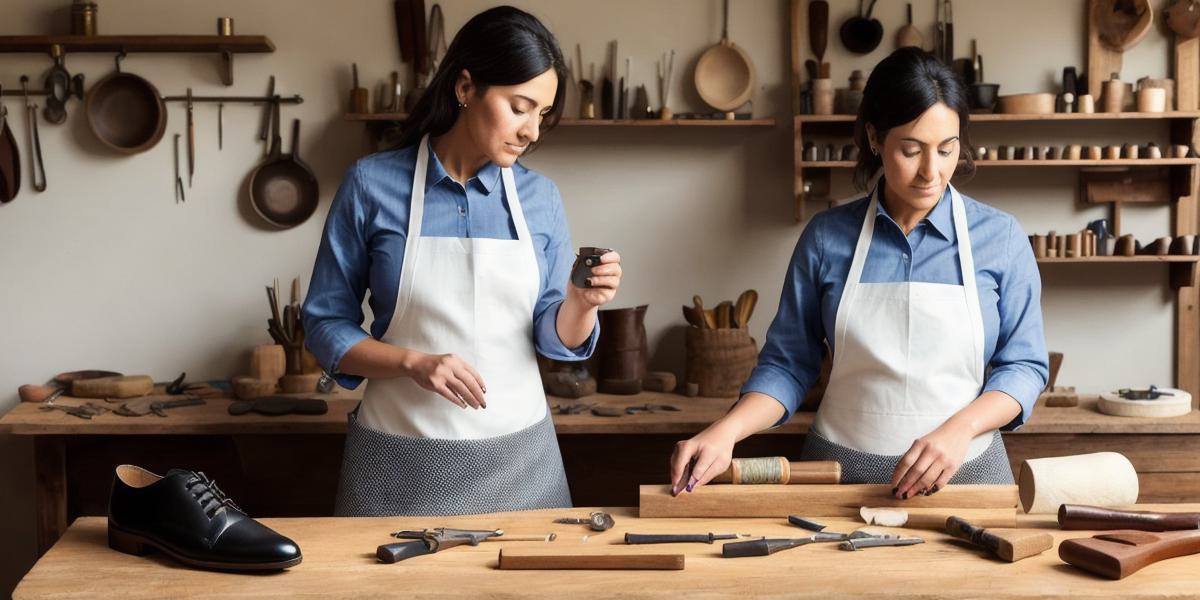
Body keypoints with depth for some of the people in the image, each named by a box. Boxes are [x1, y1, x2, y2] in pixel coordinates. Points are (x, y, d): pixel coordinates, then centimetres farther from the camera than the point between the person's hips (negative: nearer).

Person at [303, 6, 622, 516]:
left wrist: (582, 302, -17)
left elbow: (555, 339, 5)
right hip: (401, 458, -2)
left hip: (517, 455, 3)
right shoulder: (372, 184, -6)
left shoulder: (540, 197, 2)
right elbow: (326, 326, -2)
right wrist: (414, 363, -18)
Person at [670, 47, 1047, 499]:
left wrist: (958, 429, -16)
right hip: (840, 475, 0)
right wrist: (726, 432, -15)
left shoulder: (1000, 238, 0)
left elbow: (1023, 364, 1)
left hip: (964, 471, 0)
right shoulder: (826, 238, 0)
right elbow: (787, 364, 2)